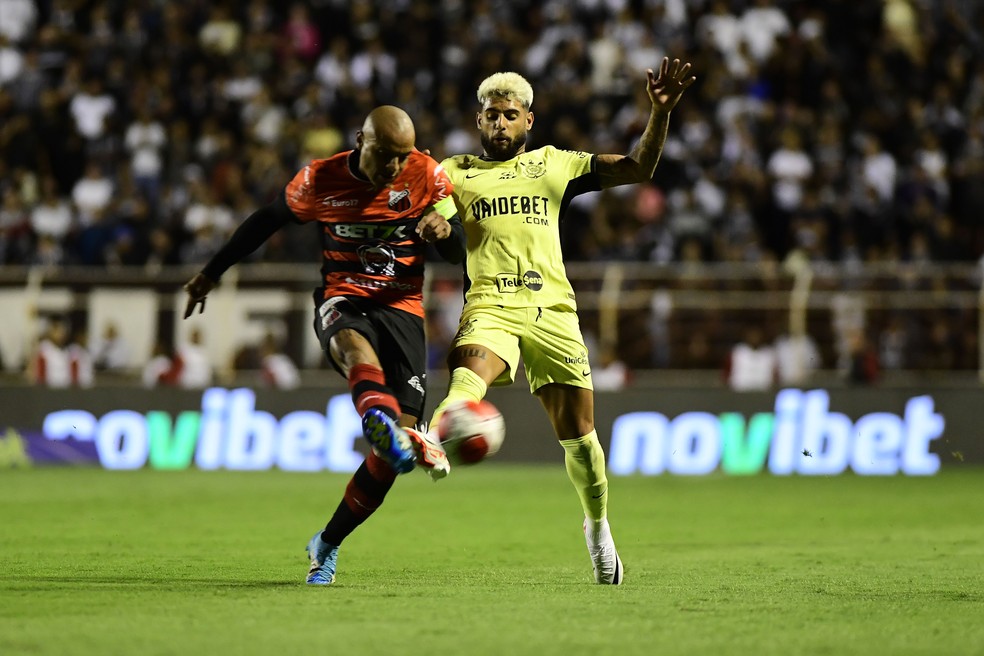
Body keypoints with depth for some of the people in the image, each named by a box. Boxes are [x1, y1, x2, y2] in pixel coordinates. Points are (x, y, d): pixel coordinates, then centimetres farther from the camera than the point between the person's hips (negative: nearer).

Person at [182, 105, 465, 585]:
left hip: (402, 307, 1)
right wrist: (212, 273, 23)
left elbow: (459, 254, 5)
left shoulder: (426, 176, -2)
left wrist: (445, 231, -21)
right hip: (342, 300, -1)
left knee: (393, 446, -13)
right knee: (356, 347, -42)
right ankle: (392, 431, -74)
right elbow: (269, 220, 14)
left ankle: (327, 545, 6)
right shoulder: (320, 181, -3)